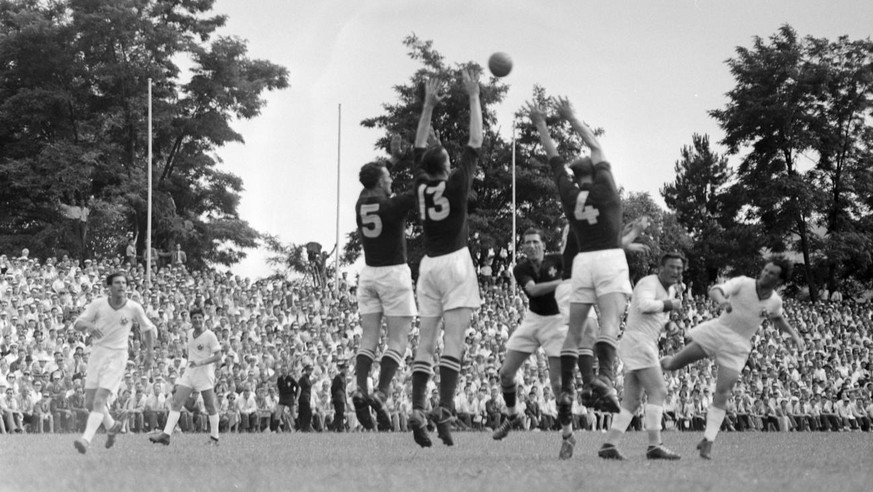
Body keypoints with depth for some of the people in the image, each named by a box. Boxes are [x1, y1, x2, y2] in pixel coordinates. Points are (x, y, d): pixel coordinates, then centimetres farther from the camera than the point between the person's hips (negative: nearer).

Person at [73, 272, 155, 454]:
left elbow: (148, 329, 12)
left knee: (99, 401, -18)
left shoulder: (134, 308, -4)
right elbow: (77, 324, -6)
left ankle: (86, 440, -26)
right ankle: (111, 426, 35)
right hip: (97, 355, 3)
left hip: (117, 357, -3)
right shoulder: (98, 304, -3)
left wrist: (149, 354, 13)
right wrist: (89, 325, -28)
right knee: (89, 403, 7)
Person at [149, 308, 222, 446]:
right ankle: (166, 435, -11)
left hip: (204, 374, -6)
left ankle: (214, 438, 14)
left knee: (210, 406, 2)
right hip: (189, 373, 6)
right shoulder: (190, 333, 9)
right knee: (176, 403, -5)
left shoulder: (210, 335, -11)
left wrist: (200, 362, -24)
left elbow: (218, 356, -15)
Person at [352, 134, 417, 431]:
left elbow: (375, 185, 24)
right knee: (398, 340, -3)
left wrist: (395, 157, 27)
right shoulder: (392, 205, -15)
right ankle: (381, 393, -20)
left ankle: (361, 390, -11)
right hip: (394, 273, -6)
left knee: (368, 338, 6)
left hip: (369, 273, 6)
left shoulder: (362, 203, 2)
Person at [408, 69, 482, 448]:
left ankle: (418, 412, -7)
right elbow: (475, 143, -2)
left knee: (426, 340, 3)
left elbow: (418, 148, 18)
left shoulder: (420, 184, 3)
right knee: (453, 340, -10)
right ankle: (444, 410, -21)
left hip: (428, 264, 5)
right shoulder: (457, 182, -8)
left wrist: (429, 105, 21)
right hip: (456, 262, -5)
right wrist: (473, 98, 4)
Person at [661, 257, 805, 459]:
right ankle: (664, 362, 40)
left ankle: (707, 442, -4)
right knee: (672, 364, 1)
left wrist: (794, 335, 12)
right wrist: (721, 300, -48)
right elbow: (714, 291, -26)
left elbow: (777, 319, 26)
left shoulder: (775, 301, 1)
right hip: (716, 331, -1)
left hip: (737, 347, 1)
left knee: (722, 394, -11)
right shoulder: (742, 283, -11)